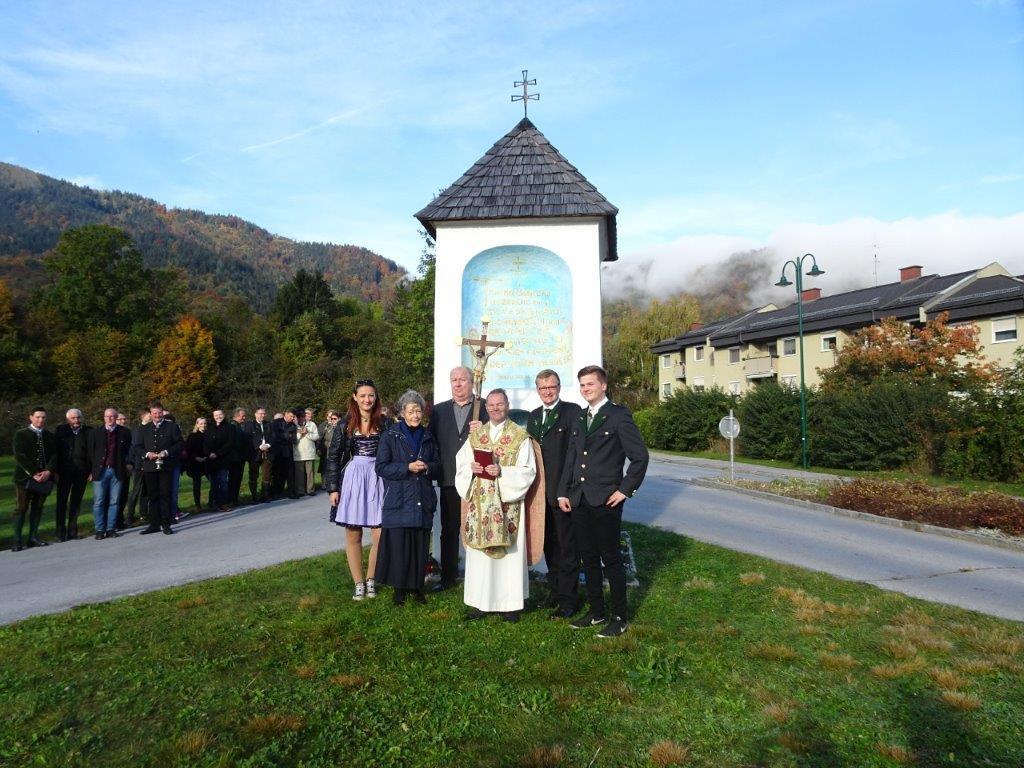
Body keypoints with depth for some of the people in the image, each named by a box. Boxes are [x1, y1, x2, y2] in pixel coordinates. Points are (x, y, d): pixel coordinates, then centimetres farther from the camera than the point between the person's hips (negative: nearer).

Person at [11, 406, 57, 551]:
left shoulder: (50, 436, 11)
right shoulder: (21, 434, 1)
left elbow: (54, 455, 6)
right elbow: (19, 456, -7)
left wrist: (48, 471, -11)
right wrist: (34, 473, -15)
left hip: (44, 477, 3)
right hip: (25, 477, -3)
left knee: (37, 508, 8)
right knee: (21, 509, -2)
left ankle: (33, 537, 13)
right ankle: (17, 541, 1)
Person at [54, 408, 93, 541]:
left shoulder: (88, 431, 4)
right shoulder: (60, 431, 2)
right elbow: (54, 451, 0)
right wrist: (55, 471, -5)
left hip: (81, 473, 1)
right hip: (64, 472, -1)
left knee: (76, 502, 8)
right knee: (62, 502, 2)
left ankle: (72, 531, 16)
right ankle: (60, 532, 7)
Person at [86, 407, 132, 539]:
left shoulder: (124, 433, 5)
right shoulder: (95, 433, 6)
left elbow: (128, 451, 10)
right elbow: (91, 453, 6)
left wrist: (126, 466, 2)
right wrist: (91, 471, 1)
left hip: (117, 471, 0)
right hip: (100, 471, 0)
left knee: (114, 502, 4)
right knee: (99, 502, 0)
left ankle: (111, 529, 10)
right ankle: (100, 530, 7)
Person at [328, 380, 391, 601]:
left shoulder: (384, 424, 2)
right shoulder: (345, 425, 2)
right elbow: (333, 457, 4)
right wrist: (333, 488, -2)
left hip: (378, 480, 0)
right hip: (352, 479, 0)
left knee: (380, 534, -2)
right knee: (353, 534, 6)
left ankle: (370, 580, 17)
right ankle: (358, 583, 18)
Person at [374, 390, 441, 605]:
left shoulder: (427, 437, 12)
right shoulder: (390, 436, 0)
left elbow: (438, 467, 14)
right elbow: (381, 467, -5)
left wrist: (426, 467, -8)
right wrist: (408, 468, -15)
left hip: (423, 502, 3)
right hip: (398, 501, -3)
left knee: (420, 545, 5)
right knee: (398, 545, -2)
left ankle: (416, 585, 20)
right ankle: (399, 587, 13)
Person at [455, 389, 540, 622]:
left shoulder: (521, 436, 0)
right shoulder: (475, 435, 12)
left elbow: (528, 471, -6)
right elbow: (461, 463, 12)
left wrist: (502, 472, -19)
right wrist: (471, 467, -10)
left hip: (508, 504, -3)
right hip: (480, 503, 3)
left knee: (510, 553, 1)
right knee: (480, 553, 5)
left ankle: (510, 603, 11)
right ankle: (480, 602, 15)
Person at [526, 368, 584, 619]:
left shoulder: (572, 411, -6)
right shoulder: (533, 416, 15)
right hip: (540, 492, 6)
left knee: (567, 547, 1)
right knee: (549, 545, 15)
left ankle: (568, 600, 11)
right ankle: (555, 592, 28)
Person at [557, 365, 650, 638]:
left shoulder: (619, 416, -7)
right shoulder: (580, 419, 14)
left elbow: (640, 456, -8)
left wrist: (626, 490, -10)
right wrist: (563, 493, 10)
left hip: (605, 501, -6)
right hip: (579, 501, 7)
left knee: (611, 559, 2)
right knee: (588, 558, 14)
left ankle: (619, 617, 15)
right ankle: (596, 611, 27)